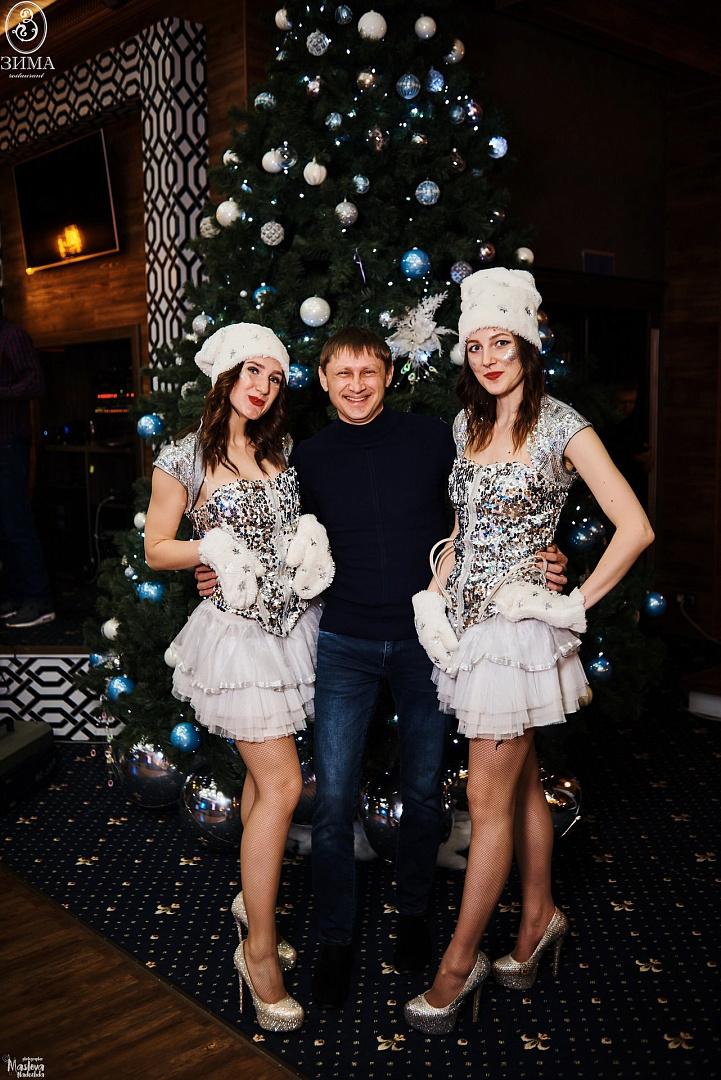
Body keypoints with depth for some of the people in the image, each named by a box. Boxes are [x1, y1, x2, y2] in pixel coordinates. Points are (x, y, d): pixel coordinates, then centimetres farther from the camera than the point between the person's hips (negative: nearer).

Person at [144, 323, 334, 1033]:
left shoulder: (280, 452, 10)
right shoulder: (185, 459, -5)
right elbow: (156, 550, -2)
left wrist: (310, 543, -1)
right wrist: (215, 551, -18)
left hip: (290, 623, 6)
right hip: (239, 629, -6)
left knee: (263, 776, 15)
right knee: (282, 784, -8)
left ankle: (253, 902, 35)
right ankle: (259, 950, 8)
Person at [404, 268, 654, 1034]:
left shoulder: (561, 427, -9)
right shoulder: (468, 424, 10)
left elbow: (634, 527, -12)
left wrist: (575, 603, -11)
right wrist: (433, 596, 5)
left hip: (518, 624, -6)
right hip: (464, 620, 6)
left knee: (489, 801, 1)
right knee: (520, 781, 18)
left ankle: (460, 963, 13)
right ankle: (540, 918, 34)